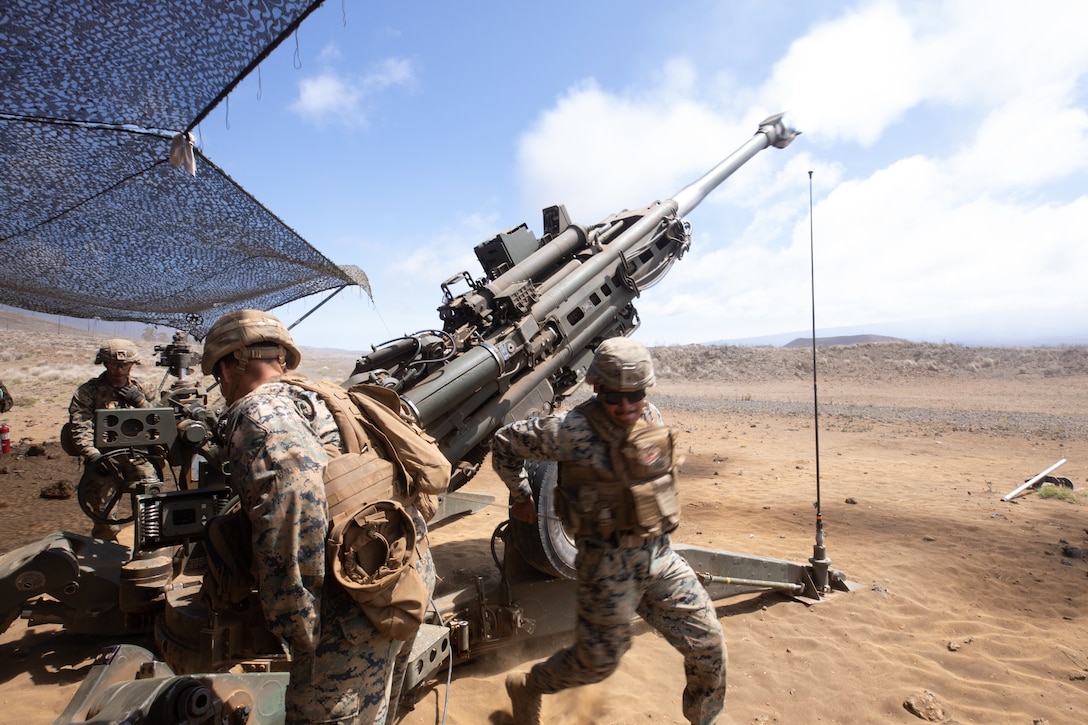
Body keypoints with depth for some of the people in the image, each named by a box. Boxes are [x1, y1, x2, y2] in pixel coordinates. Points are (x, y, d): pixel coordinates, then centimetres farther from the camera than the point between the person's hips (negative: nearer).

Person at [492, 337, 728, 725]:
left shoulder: (652, 417, -1)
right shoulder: (571, 430, -20)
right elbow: (505, 442, -8)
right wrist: (521, 497, 1)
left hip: (659, 554, 6)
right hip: (607, 560, -5)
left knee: (708, 642, 9)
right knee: (598, 659, 8)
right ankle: (526, 687, 35)